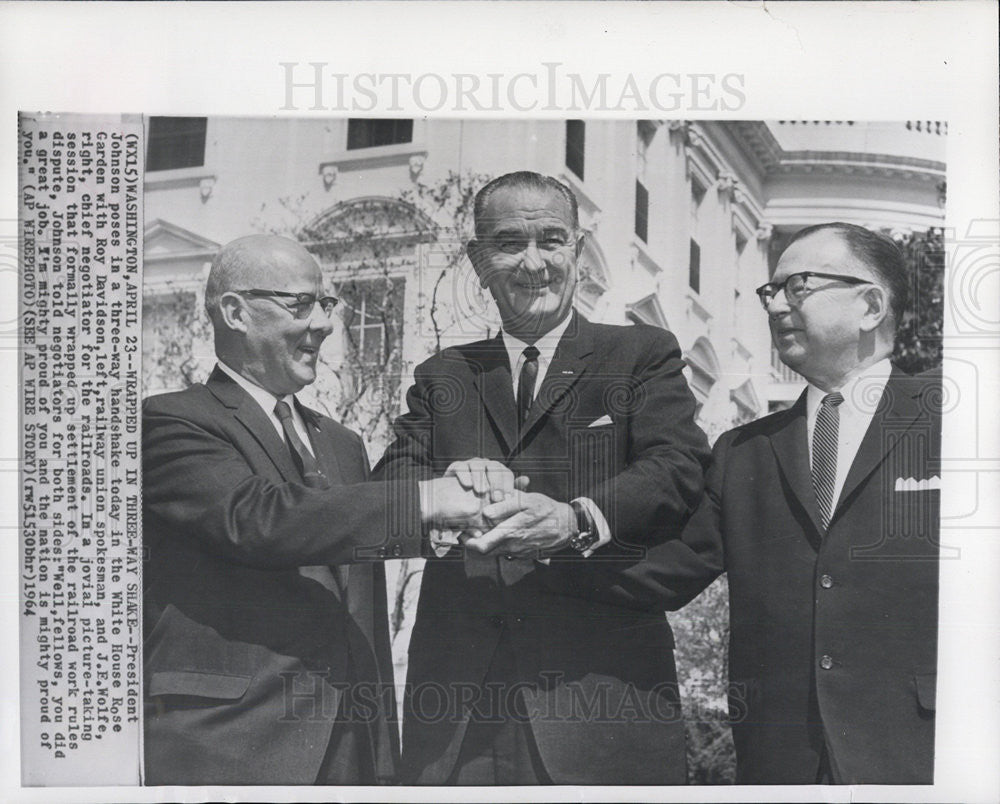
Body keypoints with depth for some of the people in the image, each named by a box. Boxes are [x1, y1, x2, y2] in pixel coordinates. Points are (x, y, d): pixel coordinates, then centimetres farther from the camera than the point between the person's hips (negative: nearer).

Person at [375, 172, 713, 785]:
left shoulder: (644, 355, 7)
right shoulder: (442, 377, 16)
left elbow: (680, 469, -7)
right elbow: (389, 484, 4)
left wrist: (576, 519, -26)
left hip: (602, 683, -2)